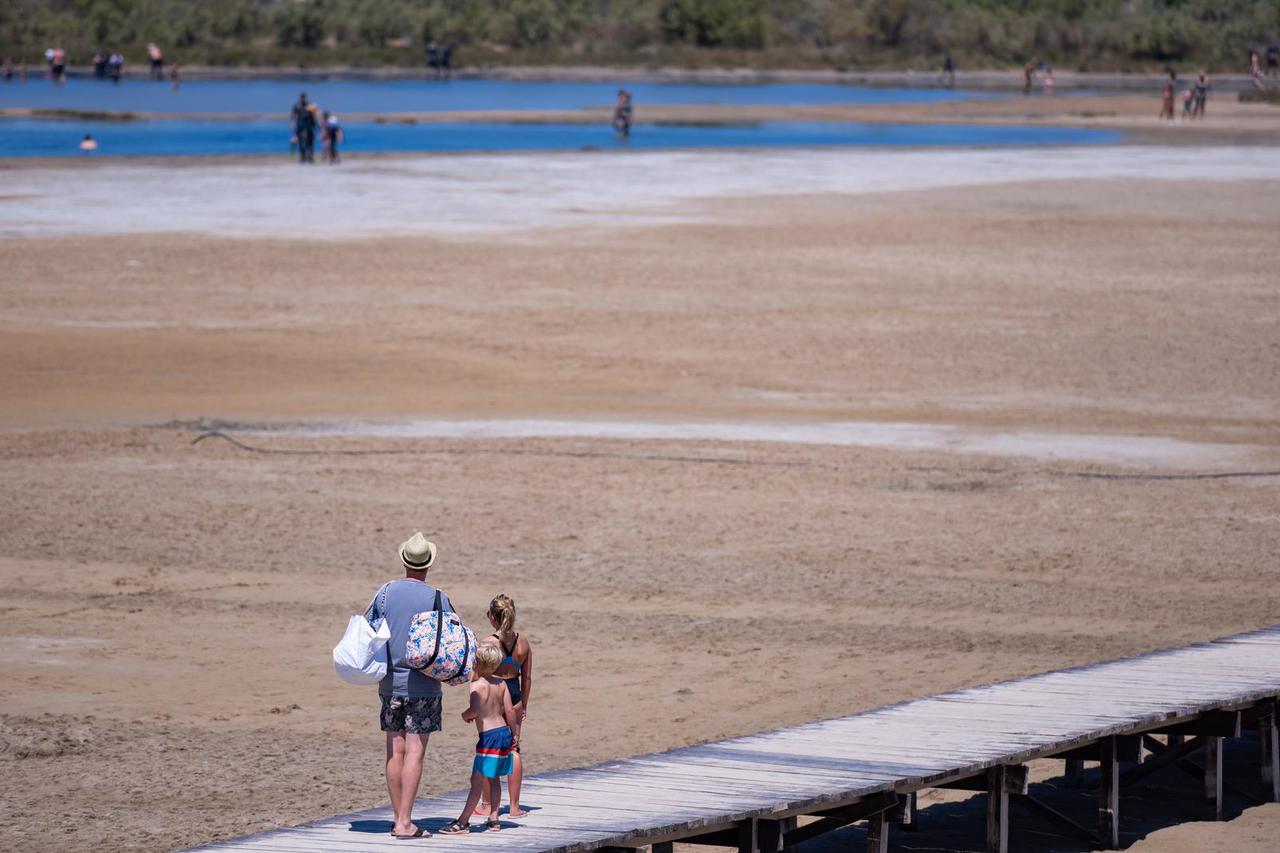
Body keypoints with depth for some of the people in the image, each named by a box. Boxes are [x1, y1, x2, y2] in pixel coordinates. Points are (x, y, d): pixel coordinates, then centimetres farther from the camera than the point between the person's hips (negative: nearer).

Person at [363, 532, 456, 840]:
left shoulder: (387, 592, 0)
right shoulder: (438, 598, -6)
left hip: (390, 684, 3)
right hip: (424, 685, -3)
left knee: (395, 751, 9)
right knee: (414, 753, -4)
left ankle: (399, 818, 13)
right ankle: (405, 822, -9)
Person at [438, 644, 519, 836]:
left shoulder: (477, 685, -14)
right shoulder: (501, 683, 7)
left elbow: (475, 710, -26)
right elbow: (510, 710, 7)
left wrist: (465, 715, -5)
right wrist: (514, 734, 16)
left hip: (489, 735, -8)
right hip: (504, 732, 8)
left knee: (477, 780, -7)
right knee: (494, 778, 17)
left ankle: (463, 821, -6)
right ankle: (494, 819, 19)